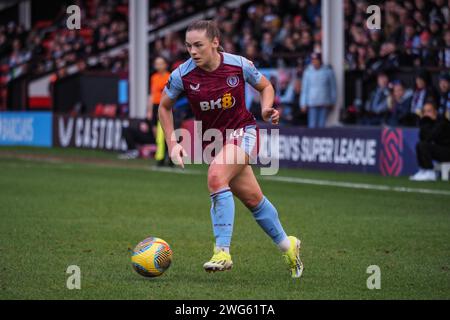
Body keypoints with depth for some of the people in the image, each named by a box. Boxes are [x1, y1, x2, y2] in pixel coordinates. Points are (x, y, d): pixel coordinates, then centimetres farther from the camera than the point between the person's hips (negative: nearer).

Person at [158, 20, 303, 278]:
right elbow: (164, 107, 6)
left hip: (243, 132, -3)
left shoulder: (239, 65, -13)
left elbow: (265, 86, 7)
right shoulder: (183, 75, -11)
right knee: (253, 199, 8)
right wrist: (172, 144, -3)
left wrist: (267, 108, -13)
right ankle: (287, 245, 32)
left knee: (216, 175, -31)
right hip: (212, 139, 3)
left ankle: (222, 251, -29)